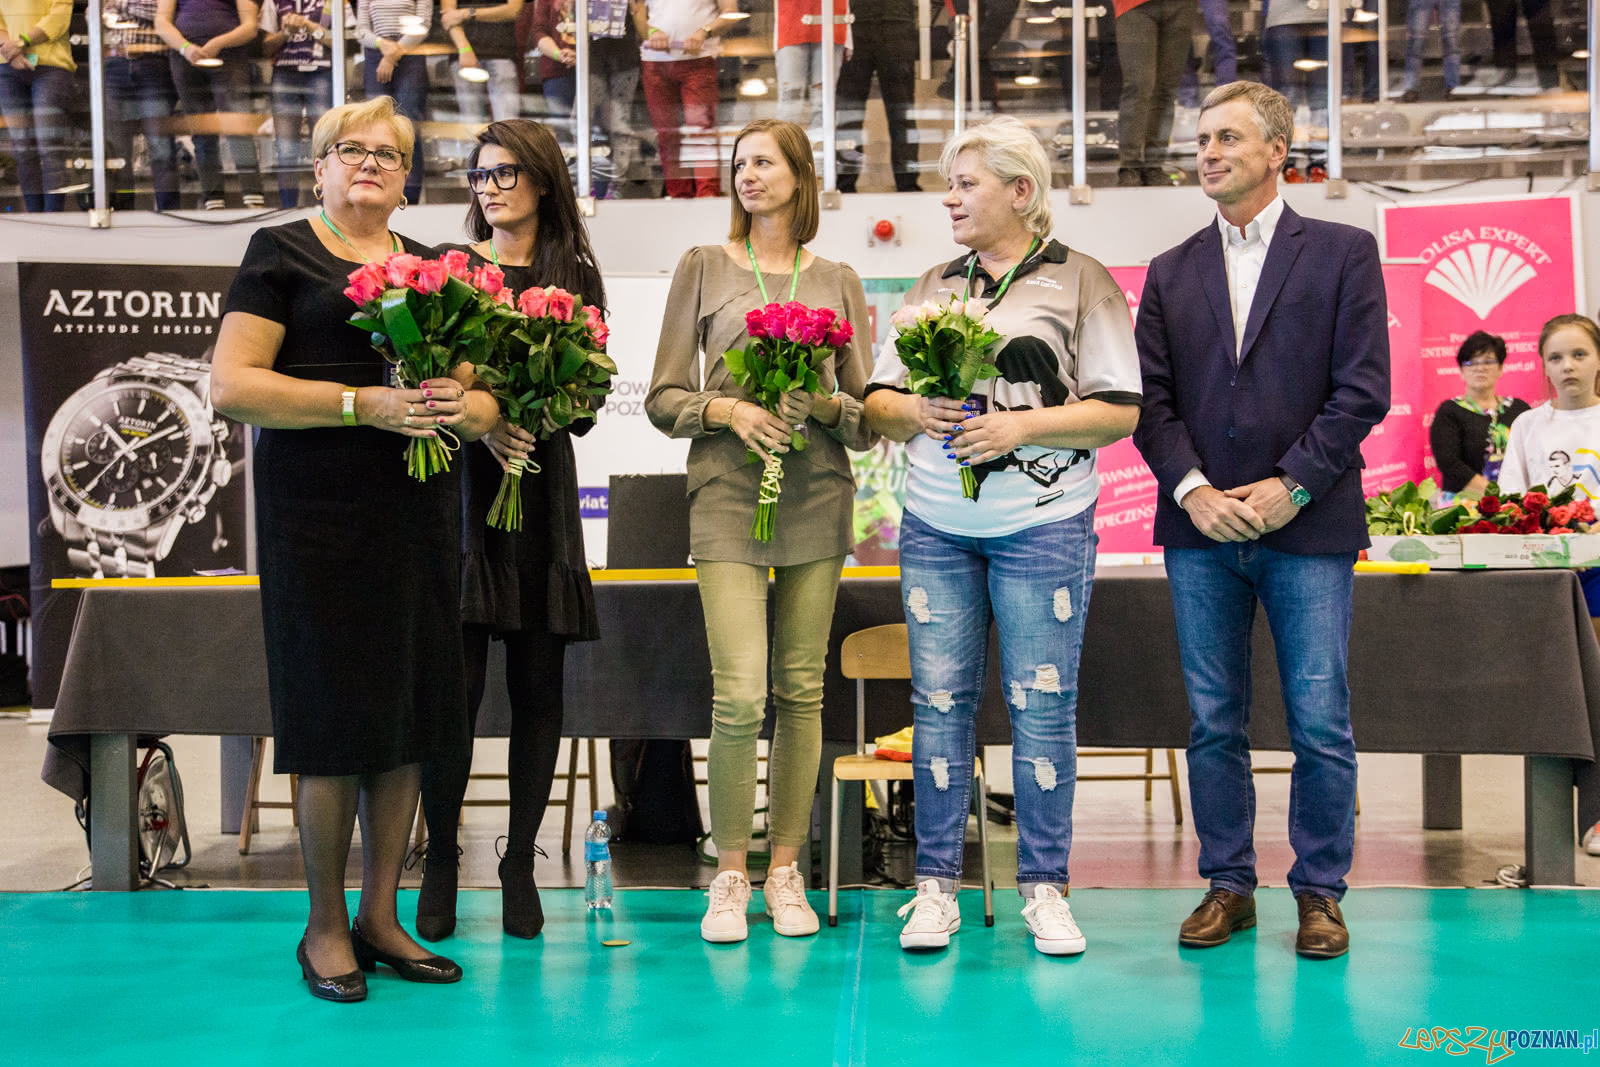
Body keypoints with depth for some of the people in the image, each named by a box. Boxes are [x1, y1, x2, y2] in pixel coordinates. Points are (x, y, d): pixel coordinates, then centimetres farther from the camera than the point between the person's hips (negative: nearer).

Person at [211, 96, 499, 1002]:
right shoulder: (282, 254, 3)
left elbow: (489, 400, 18)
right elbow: (231, 385, -8)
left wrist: (463, 405, -7)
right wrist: (362, 403, -17)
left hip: (420, 512, 5)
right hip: (320, 512, -5)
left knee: (411, 707, 6)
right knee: (334, 712, -3)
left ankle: (381, 916, 17)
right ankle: (325, 927, 10)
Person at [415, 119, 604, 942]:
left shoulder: (576, 278, 9)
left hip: (543, 485, 2)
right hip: (458, 480, -1)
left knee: (537, 684, 3)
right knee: (456, 681, -6)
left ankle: (520, 863, 13)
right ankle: (440, 862, 8)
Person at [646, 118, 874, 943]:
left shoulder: (837, 281, 12)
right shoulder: (703, 268, 8)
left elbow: (869, 410, 11)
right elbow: (662, 397, 6)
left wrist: (825, 406, -10)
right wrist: (729, 410, -12)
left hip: (817, 497, 2)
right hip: (728, 498, -2)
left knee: (802, 690, 4)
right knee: (738, 693, -11)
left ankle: (785, 869, 16)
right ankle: (730, 873, 5)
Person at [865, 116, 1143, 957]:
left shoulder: (1080, 283, 2)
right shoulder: (934, 286, 14)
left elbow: (1121, 410, -3)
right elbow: (878, 402, 14)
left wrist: (1024, 425, -14)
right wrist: (916, 414, -7)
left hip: (1044, 523, -3)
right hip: (936, 524, 4)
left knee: (1042, 705, 0)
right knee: (939, 700, 4)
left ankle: (1045, 887, 11)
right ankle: (937, 885, 13)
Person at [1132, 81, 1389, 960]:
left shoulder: (1343, 253, 4)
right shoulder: (1170, 273, 13)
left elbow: (1363, 389, -3)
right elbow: (1150, 399, 7)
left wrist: (1291, 487, -11)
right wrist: (1192, 490, -8)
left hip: (1309, 525, -3)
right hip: (1200, 528, 3)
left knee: (1321, 723, 0)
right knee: (1214, 723, 7)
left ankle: (1319, 892, 13)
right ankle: (1228, 885, 18)